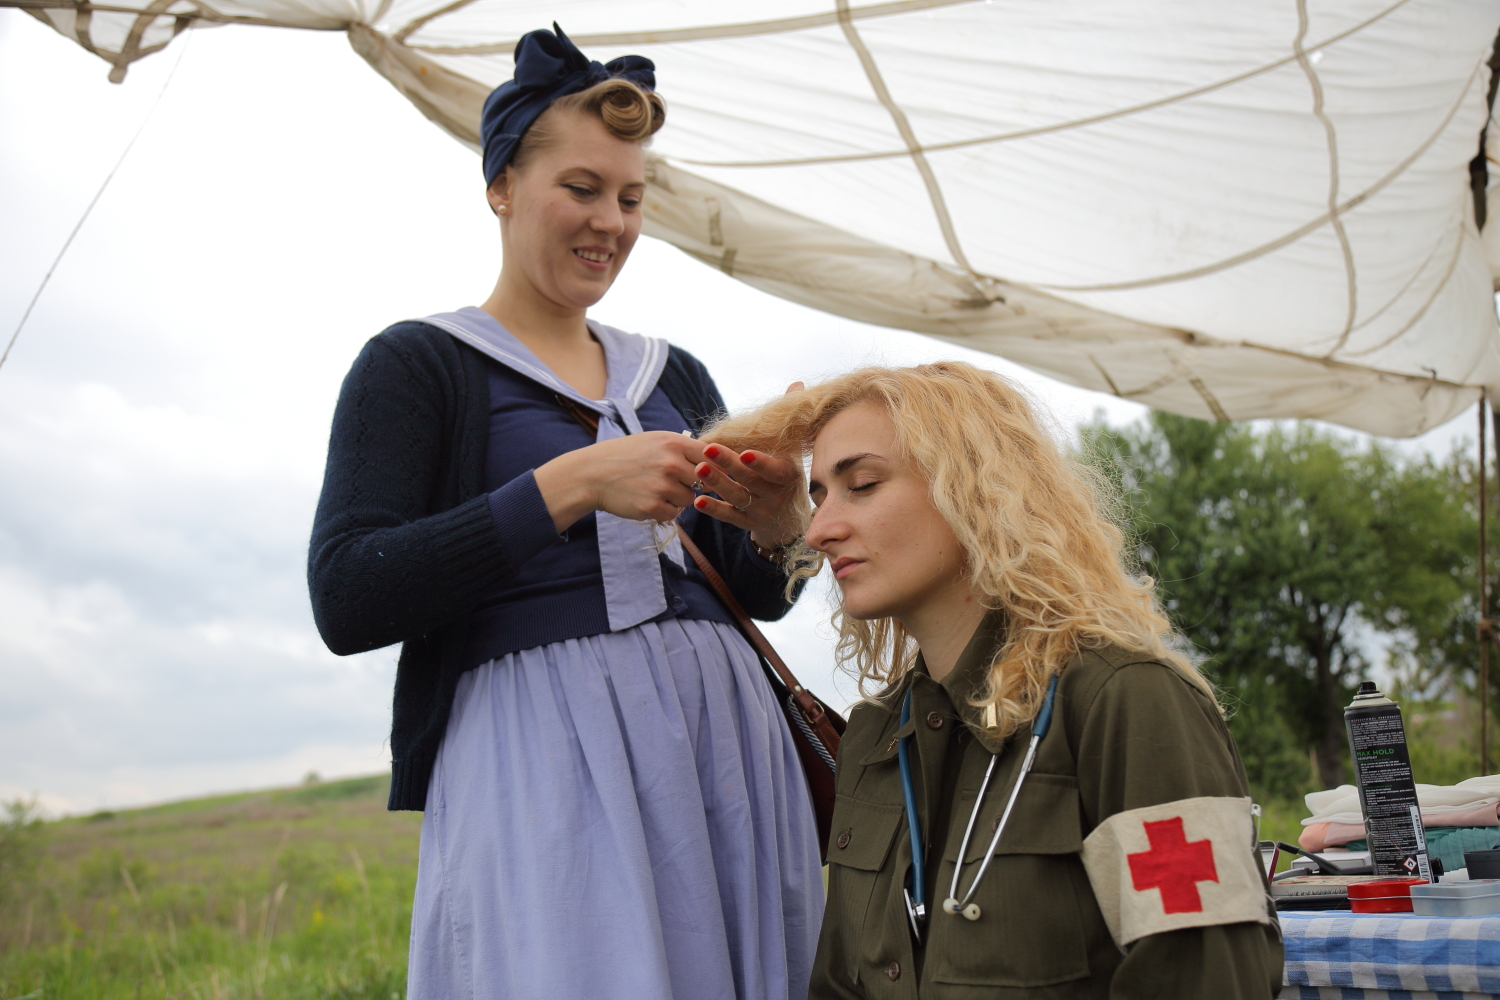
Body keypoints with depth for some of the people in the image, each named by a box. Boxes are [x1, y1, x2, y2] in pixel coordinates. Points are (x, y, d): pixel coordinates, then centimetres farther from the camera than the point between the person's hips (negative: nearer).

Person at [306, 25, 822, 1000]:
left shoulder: (675, 375, 18)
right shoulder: (417, 364, 2)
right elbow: (347, 599, -12)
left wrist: (774, 528, -2)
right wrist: (571, 485, -18)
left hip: (722, 733, 6)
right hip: (538, 759, -5)